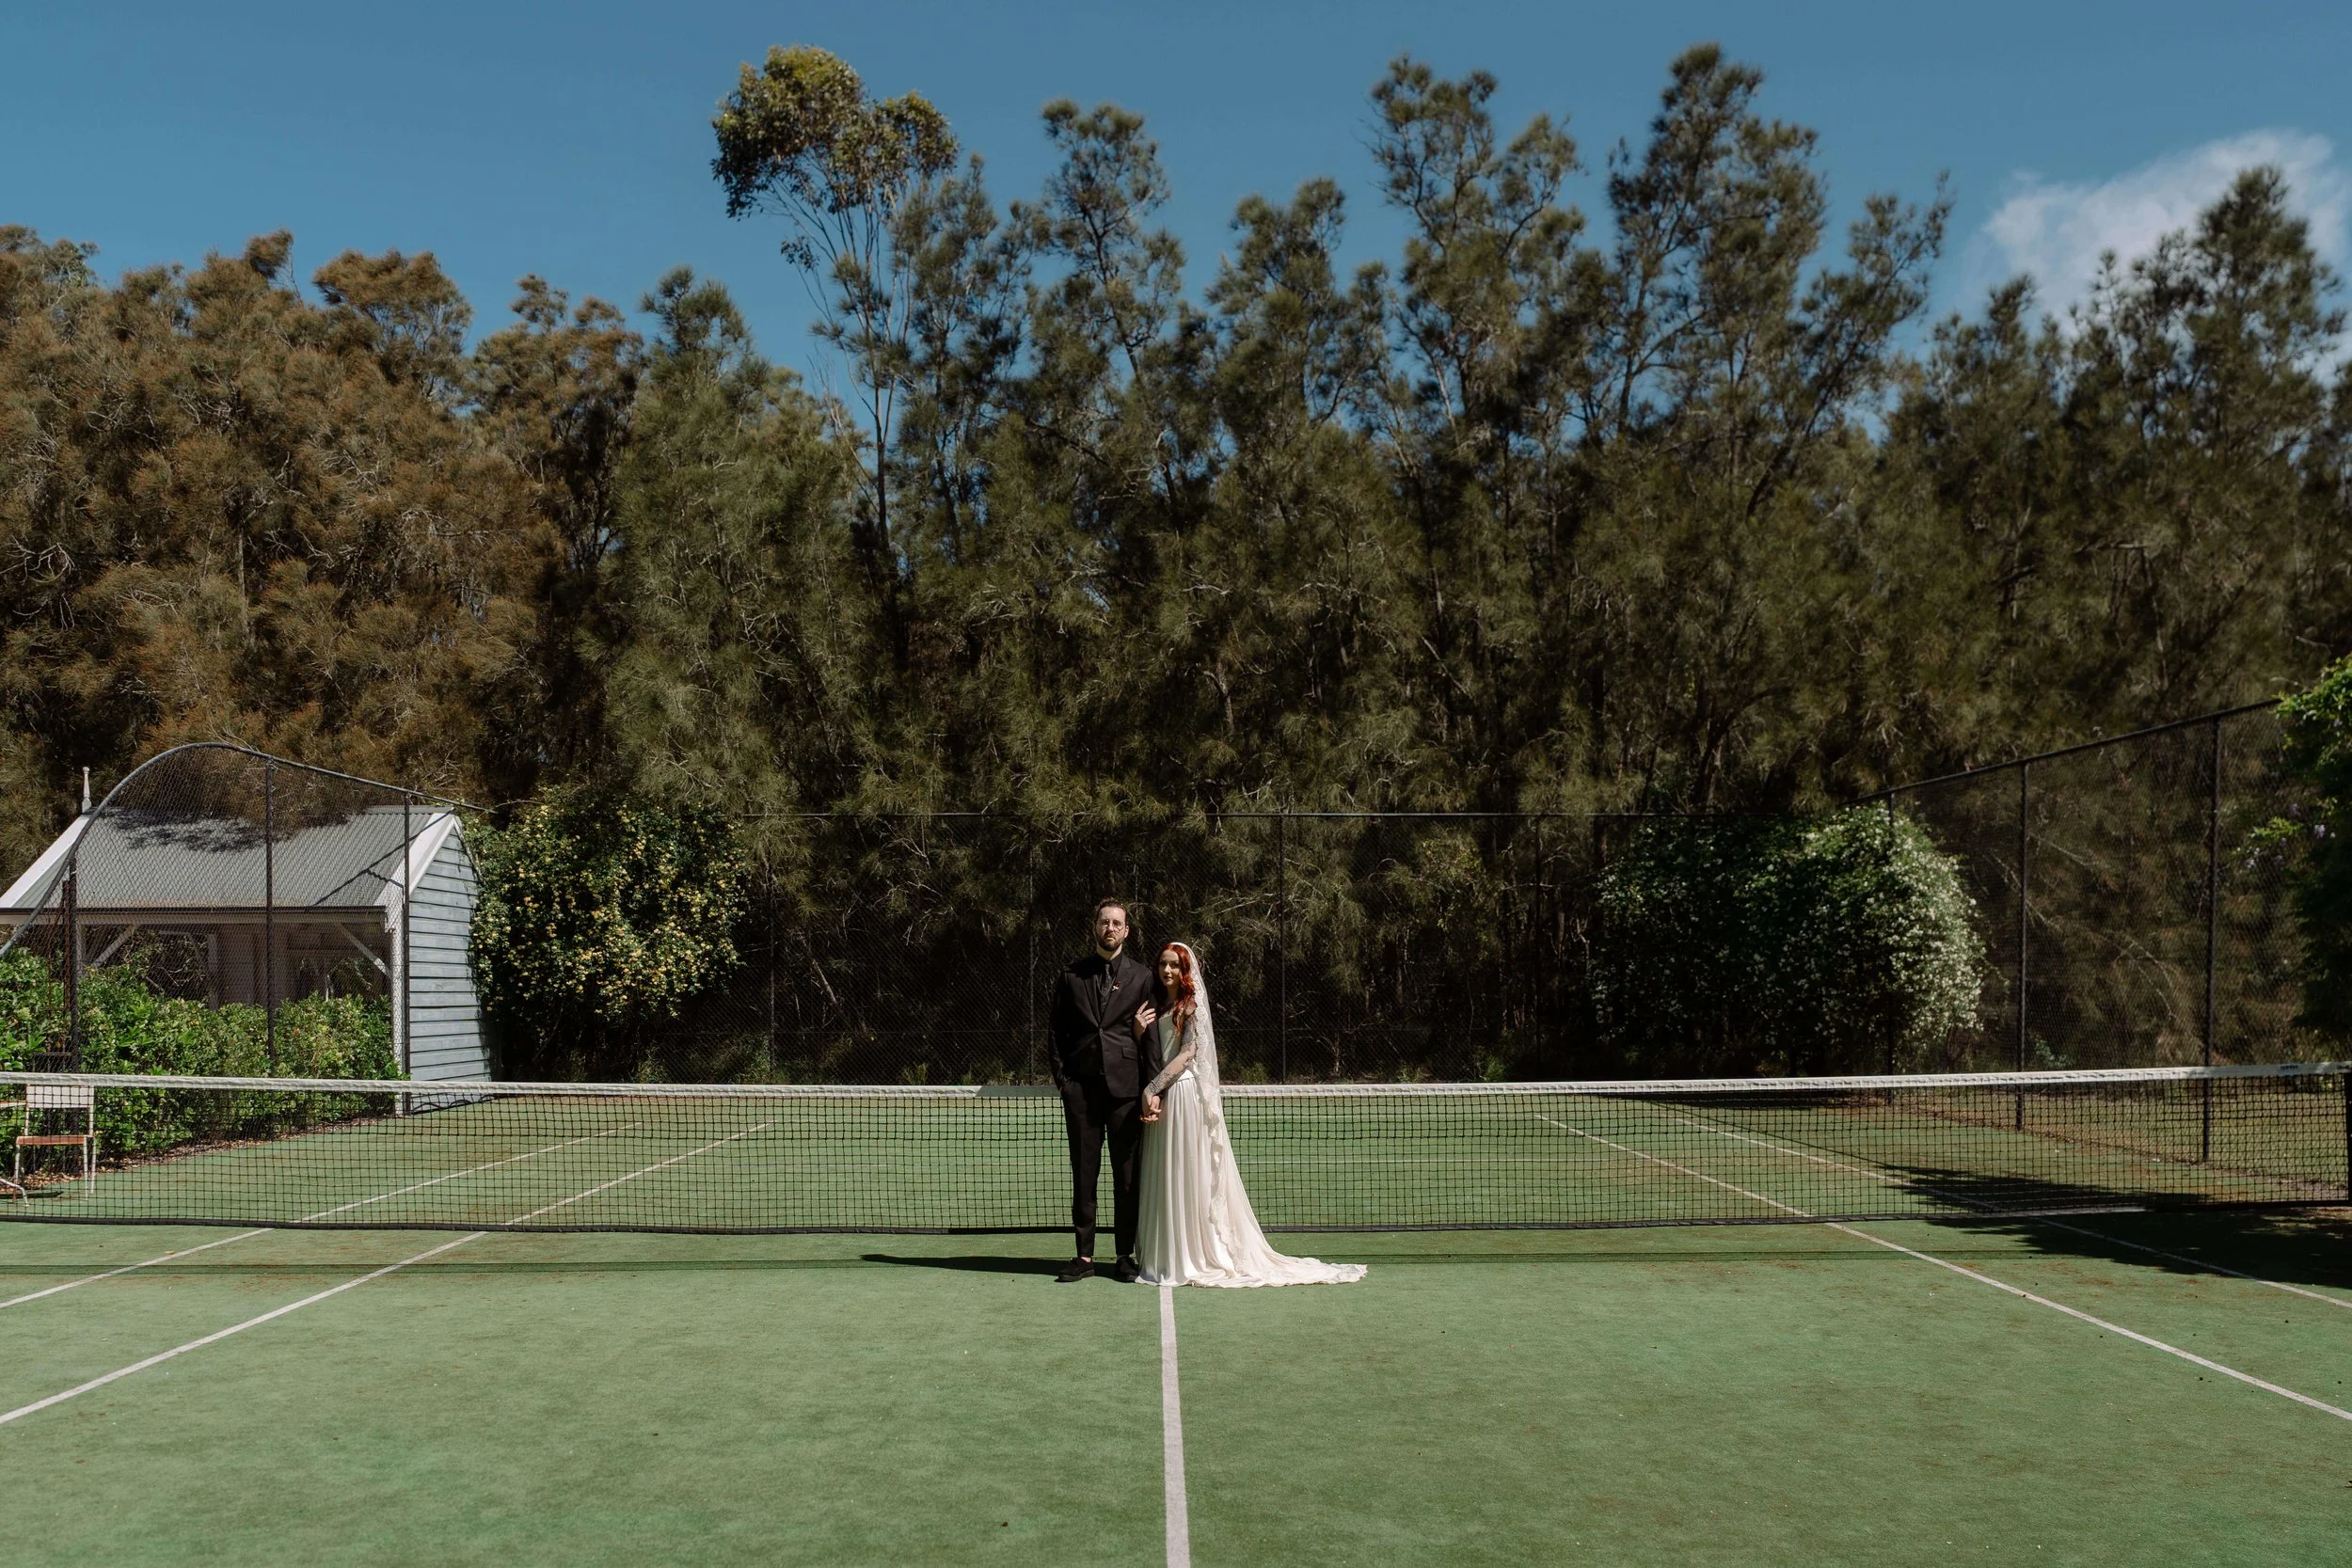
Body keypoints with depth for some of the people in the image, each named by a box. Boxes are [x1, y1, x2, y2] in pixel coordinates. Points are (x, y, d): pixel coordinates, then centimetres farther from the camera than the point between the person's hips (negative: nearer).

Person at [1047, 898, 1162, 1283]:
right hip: (1081, 1088, 1)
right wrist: (1062, 1078, -1)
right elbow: (1056, 1030, 10)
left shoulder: (1142, 977, 7)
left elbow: (1151, 1036, 4)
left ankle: (1126, 1255, 11)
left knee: (1127, 1175, 3)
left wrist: (1151, 1089, -3)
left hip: (1125, 1087, -1)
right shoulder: (1070, 976, 10)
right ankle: (1084, 1256, 10)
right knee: (1083, 1175, 4)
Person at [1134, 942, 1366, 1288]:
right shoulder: (1158, 1007, 16)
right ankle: (1166, 1255, 10)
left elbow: (1187, 1053, -14)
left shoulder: (1192, 1006, -5)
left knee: (1188, 1176, -5)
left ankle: (1196, 1255, -1)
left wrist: (1152, 1089, -18)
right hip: (1161, 1095, 7)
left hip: (1184, 1094, -7)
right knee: (1163, 1180, 7)